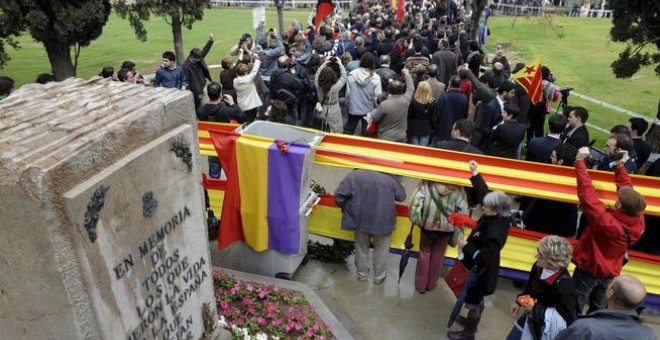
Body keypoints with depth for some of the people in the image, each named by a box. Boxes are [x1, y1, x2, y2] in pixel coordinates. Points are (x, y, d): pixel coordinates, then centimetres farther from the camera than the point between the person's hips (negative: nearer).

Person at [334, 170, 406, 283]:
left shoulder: (353, 175, -7)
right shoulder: (390, 178, -5)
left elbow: (339, 196, -10)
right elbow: (401, 196, 3)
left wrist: (347, 208, 7)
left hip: (361, 219, 1)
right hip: (383, 220, 0)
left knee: (361, 248, 22)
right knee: (381, 250, 19)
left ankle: (362, 274, 35)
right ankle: (379, 276, 32)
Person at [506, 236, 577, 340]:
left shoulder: (564, 286, -33)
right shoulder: (538, 267, -14)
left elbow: (567, 318, -29)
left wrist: (536, 309, -32)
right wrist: (519, 302, 11)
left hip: (548, 328, -7)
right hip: (532, 318, 7)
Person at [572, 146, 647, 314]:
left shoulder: (605, 220, -37)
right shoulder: (638, 221, -19)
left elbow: (587, 193, -34)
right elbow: (628, 191, -4)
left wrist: (580, 161, -27)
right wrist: (620, 166, -1)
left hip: (589, 270, -6)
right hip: (610, 273, 6)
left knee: (574, 308, 14)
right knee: (598, 309, 24)